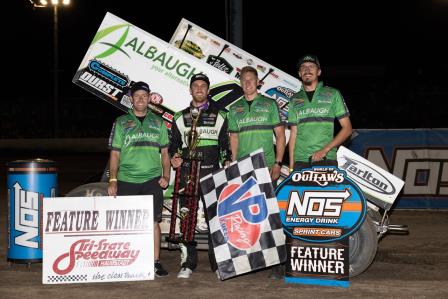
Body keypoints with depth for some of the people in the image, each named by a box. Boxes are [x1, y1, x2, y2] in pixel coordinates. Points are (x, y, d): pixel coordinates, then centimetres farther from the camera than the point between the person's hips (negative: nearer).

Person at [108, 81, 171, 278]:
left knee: (153, 221, -3)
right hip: (126, 180, 0)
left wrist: (166, 176, 1)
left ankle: (156, 262, 3)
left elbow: (164, 153, 15)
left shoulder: (158, 123, 12)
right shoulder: (121, 123, 8)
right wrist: (112, 180, -5)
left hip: (152, 180, 0)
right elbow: (115, 153, 5)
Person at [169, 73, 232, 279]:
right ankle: (188, 263, 7)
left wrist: (228, 162, -7)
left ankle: (218, 263, 2)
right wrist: (174, 158, -4)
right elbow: (173, 144, 16)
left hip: (212, 173, -1)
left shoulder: (219, 116, 10)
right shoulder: (180, 118, 14)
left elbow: (225, 143, 9)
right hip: (187, 174, 1)